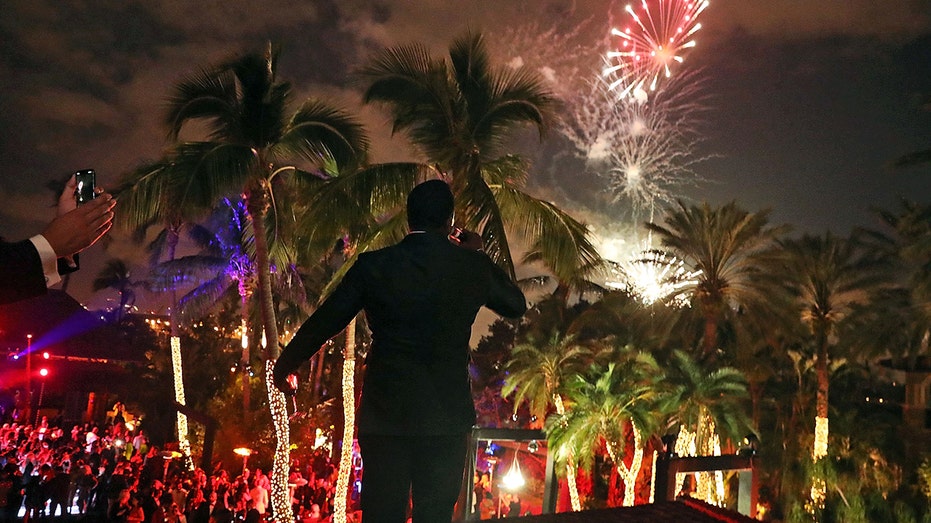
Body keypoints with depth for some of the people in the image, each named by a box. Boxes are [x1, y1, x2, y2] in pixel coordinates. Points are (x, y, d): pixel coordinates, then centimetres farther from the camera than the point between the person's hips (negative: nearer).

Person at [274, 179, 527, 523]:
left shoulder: (373, 265, -3)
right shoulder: (472, 266, -2)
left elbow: (324, 321, 5)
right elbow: (516, 305, 15)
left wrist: (286, 364, 21)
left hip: (384, 413, 0)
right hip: (446, 415, 0)